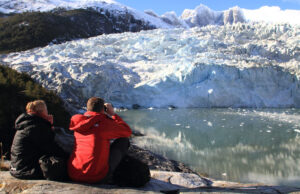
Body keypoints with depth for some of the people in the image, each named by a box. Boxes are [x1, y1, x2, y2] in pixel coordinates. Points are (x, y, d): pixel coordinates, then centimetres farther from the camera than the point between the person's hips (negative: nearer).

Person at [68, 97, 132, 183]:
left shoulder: (77, 120, 5)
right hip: (97, 178, -6)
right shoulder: (105, 123, -10)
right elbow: (128, 132, 5)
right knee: (124, 140, 9)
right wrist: (113, 114, 12)